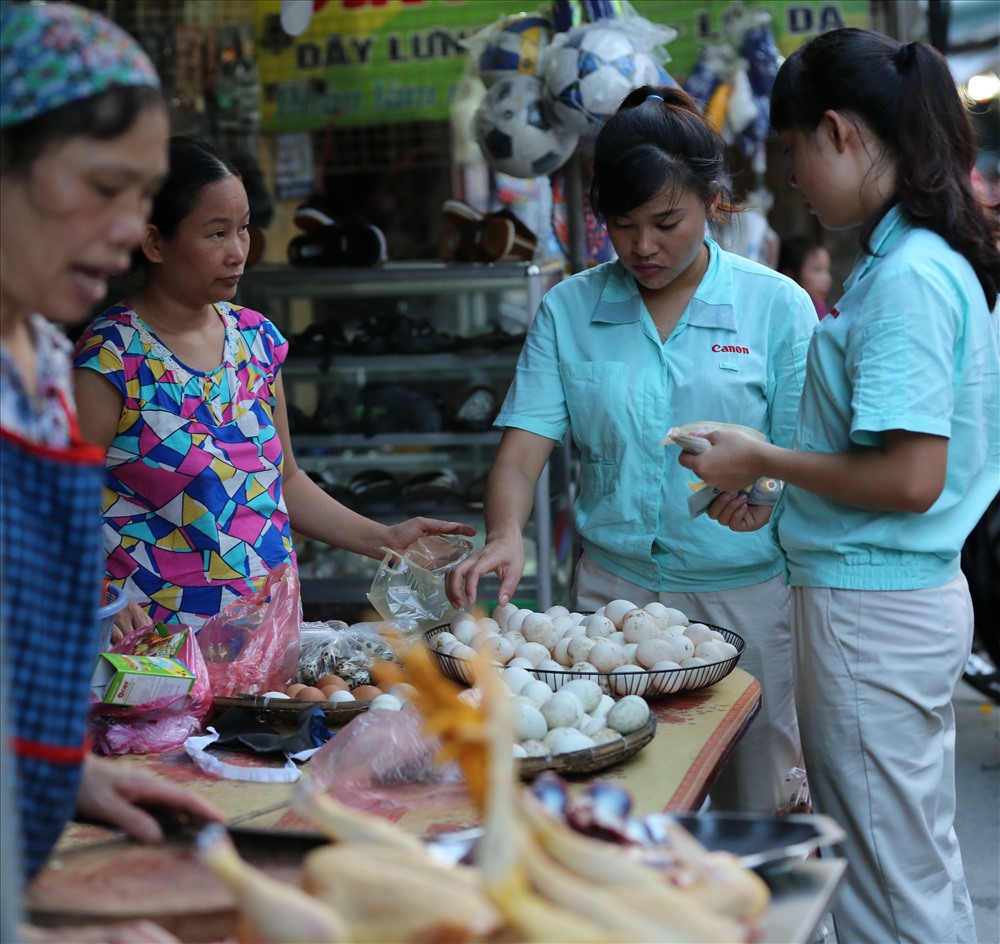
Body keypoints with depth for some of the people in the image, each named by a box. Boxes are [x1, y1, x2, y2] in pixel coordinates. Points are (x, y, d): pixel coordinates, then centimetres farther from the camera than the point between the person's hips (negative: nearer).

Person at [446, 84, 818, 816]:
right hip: (613, 587, 1)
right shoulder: (569, 310, 4)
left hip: (747, 593, -1)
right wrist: (506, 534, -22)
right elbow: (522, 452, -3)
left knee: (752, 816, 9)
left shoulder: (777, 306, -1)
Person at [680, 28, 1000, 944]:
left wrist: (765, 461, -12)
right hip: (917, 595, 10)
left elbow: (911, 479, -24)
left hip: (870, 612, -10)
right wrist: (783, 495, 9)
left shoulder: (907, 276, -20)